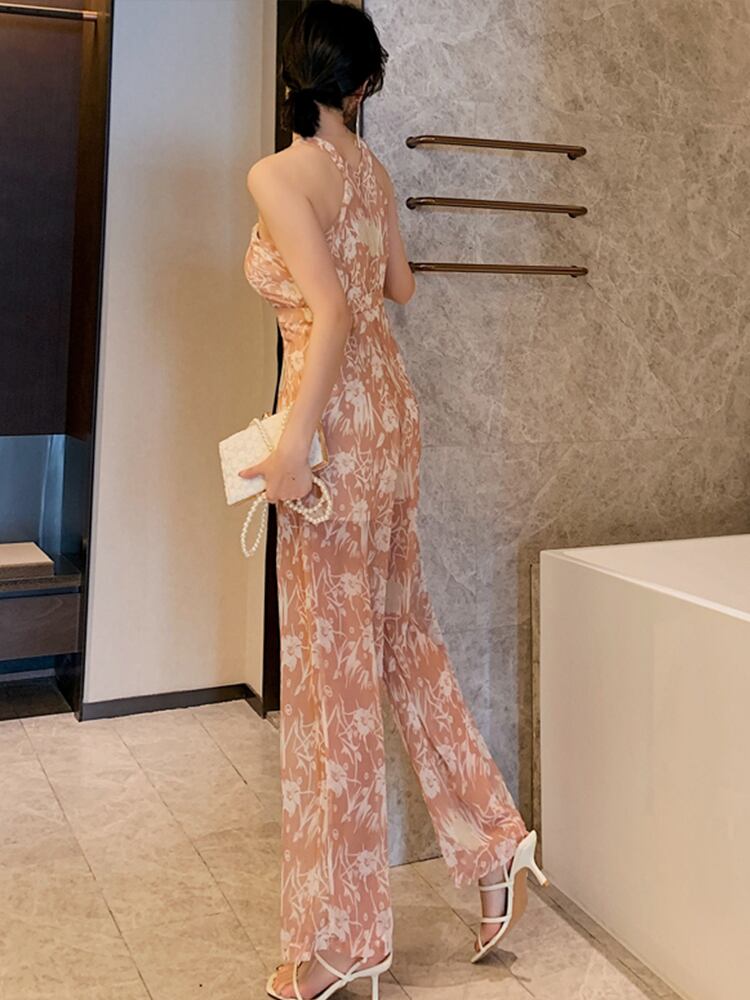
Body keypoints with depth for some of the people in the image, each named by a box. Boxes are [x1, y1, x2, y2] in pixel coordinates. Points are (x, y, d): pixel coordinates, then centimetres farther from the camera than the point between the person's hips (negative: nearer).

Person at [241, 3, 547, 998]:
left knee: (332, 664, 0)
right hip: (390, 403, 8)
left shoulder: (278, 175, -12)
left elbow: (332, 312, -22)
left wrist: (294, 443, -19)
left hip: (340, 416, -8)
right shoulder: (371, 168, 9)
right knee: (404, 633, 18)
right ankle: (495, 841, 28)